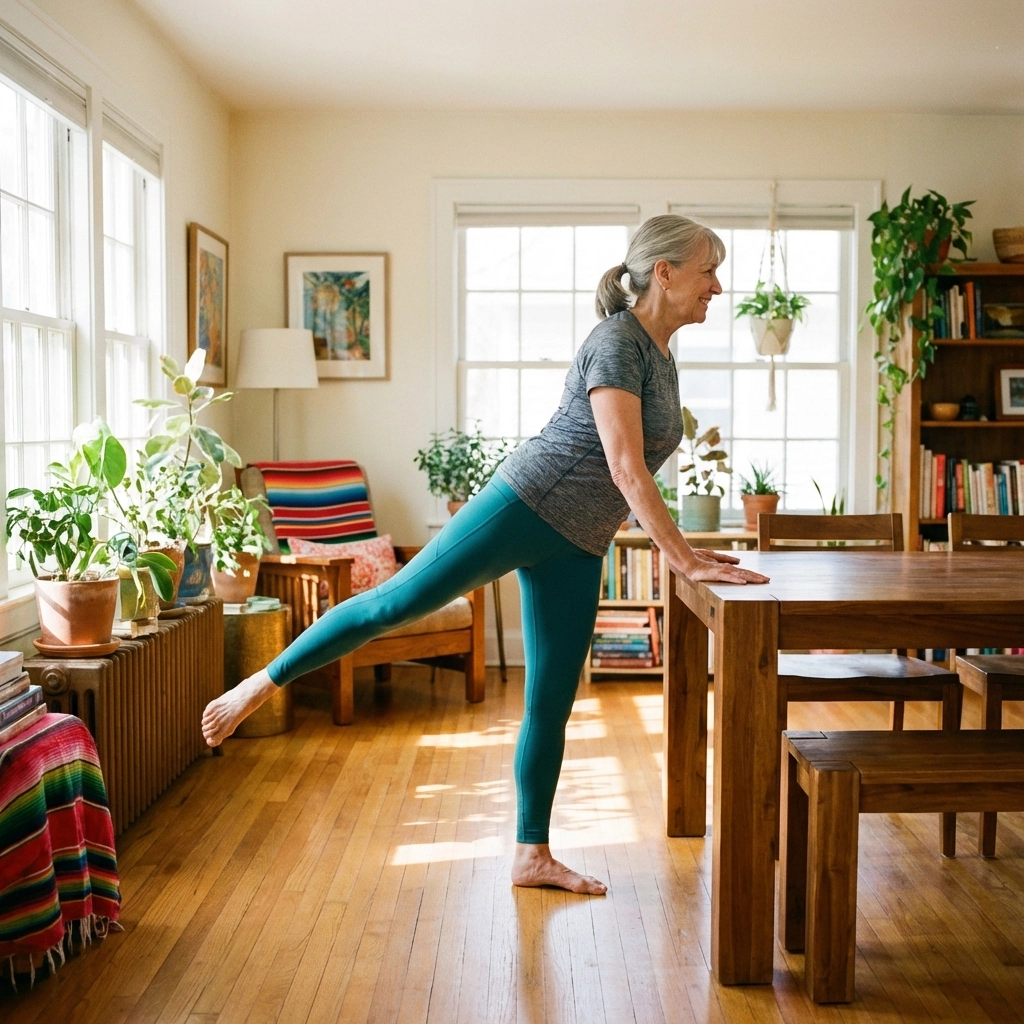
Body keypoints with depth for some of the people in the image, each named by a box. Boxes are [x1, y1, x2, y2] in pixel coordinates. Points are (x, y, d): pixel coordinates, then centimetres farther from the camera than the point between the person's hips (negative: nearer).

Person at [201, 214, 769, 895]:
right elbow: (626, 468, -23)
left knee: (552, 704, 9)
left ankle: (532, 855, 18)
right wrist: (686, 561, -23)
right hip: (526, 507, -8)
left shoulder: (660, 355, 13)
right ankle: (263, 685, 13)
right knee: (397, 602, -5)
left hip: (575, 548, 8)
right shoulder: (616, 343, -14)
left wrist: (686, 550, 17)